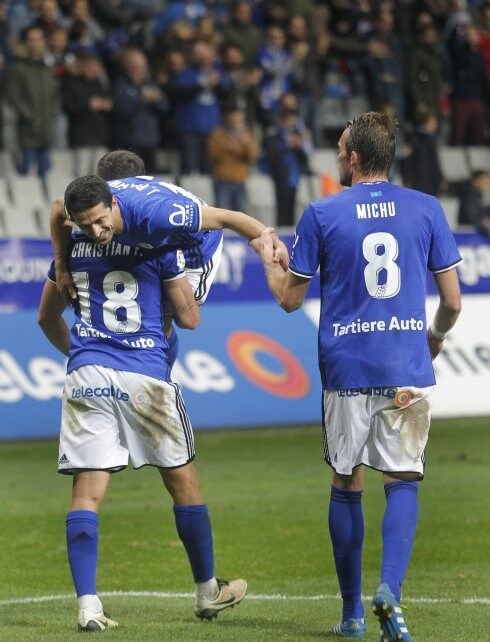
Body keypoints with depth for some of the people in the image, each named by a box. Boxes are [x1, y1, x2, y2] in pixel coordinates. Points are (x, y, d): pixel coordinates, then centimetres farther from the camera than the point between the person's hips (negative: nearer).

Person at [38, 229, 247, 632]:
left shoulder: (72, 245, 11)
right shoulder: (159, 243, -2)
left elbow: (47, 317, 23)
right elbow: (189, 318, 2)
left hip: (85, 375, 2)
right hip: (143, 376, -2)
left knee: (87, 491, 0)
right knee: (182, 480, 13)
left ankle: (88, 604, -11)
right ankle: (207, 592, 24)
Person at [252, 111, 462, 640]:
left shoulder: (321, 215, -2)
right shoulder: (427, 210, 3)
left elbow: (289, 298, 5)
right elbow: (452, 302, 5)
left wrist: (267, 255, 24)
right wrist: (436, 336, 26)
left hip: (346, 370, 0)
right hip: (408, 369, 0)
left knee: (346, 485, 11)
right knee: (402, 480, 3)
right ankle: (389, 588, -20)